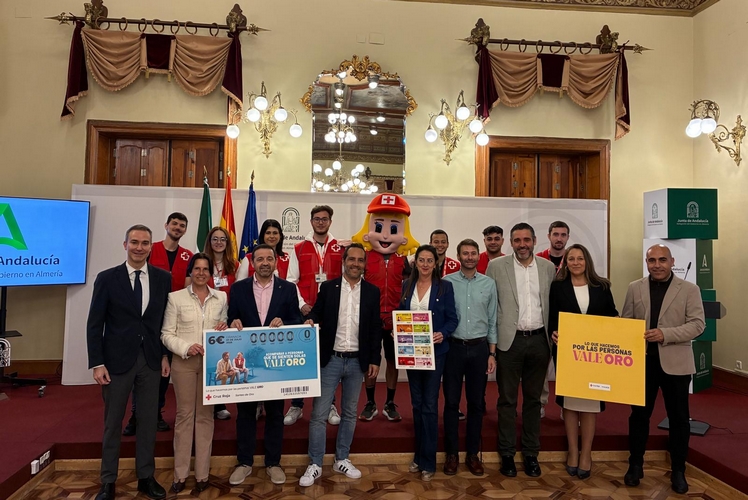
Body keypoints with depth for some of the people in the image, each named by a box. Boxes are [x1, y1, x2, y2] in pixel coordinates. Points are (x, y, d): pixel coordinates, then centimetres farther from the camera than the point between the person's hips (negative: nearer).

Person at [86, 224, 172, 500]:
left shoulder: (163, 278, 1)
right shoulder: (107, 278, -4)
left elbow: (167, 320, 6)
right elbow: (95, 324, -5)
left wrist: (165, 354, 3)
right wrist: (97, 363, -9)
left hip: (151, 360, 2)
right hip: (117, 360, -2)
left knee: (148, 421, 11)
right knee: (112, 423, 10)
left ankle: (146, 477, 26)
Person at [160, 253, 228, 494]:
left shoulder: (221, 297, 6)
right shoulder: (176, 297, -1)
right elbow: (166, 334, -3)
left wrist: (224, 330, -8)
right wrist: (186, 347, -18)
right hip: (184, 362, -2)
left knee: (205, 415, 8)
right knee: (184, 415, 5)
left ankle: (202, 473, 18)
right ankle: (180, 474, 17)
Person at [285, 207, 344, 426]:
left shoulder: (341, 249, 5)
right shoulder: (299, 249, 6)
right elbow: (291, 281, 3)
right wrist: (301, 304, -8)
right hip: (304, 311, 0)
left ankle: (330, 405, 20)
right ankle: (296, 406, 17)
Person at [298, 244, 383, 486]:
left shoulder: (372, 292, 3)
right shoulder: (328, 287, 0)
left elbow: (376, 328, 4)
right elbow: (316, 314, 3)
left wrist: (375, 360, 1)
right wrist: (311, 321, -21)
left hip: (357, 361, 2)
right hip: (330, 359, -2)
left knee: (350, 413, 13)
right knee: (319, 413, 2)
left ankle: (342, 460, 28)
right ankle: (315, 465, 15)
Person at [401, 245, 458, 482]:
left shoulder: (444, 286, -4)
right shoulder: (407, 285, 6)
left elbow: (452, 318, -5)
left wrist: (443, 334, -22)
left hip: (434, 350, -4)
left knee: (430, 405, 0)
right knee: (417, 403, 13)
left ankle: (428, 462, 11)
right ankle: (419, 455, 27)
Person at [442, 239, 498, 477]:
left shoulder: (489, 283, 4)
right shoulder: (447, 282, -2)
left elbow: (493, 321, 6)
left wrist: (492, 353, 3)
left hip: (479, 348, 2)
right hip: (453, 347, -1)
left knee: (476, 402, 10)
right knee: (451, 401, 5)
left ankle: (473, 453, 23)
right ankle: (451, 453, 19)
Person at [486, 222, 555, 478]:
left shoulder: (548, 268, 6)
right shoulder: (496, 266, -2)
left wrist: (553, 336, 5)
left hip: (539, 340, 3)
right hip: (510, 340, -2)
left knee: (533, 399, 13)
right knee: (507, 400, 7)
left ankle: (531, 454, 26)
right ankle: (507, 454, 20)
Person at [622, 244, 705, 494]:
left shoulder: (689, 289, -1)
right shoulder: (635, 288, 5)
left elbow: (697, 324, -9)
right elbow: (625, 321, 6)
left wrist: (665, 334, -21)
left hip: (675, 362, -1)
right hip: (642, 361, 2)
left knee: (678, 417, 10)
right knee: (639, 414, 10)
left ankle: (678, 470, 26)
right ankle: (635, 464, 26)